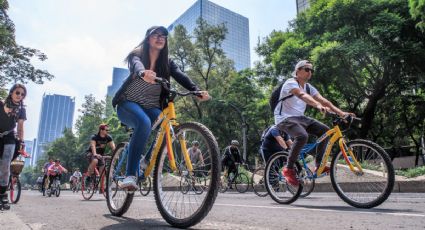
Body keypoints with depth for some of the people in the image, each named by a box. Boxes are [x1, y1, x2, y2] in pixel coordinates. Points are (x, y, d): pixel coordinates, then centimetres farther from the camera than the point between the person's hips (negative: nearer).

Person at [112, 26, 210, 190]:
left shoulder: (167, 63, 3)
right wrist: (143, 74, -57)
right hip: (129, 104, -3)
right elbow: (137, 66, -31)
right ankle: (130, 175, -33)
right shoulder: (137, 55, -5)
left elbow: (181, 77, -16)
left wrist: (197, 91, -37)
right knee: (144, 123, -37)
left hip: (151, 107, 3)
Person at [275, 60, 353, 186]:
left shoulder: (309, 87, 10)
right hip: (284, 118, -8)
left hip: (299, 118, 8)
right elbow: (302, 95, -35)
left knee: (325, 130, -8)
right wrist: (318, 105, -52)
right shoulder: (291, 83, -14)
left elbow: (323, 100, -2)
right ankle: (289, 169, -18)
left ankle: (319, 165, 1)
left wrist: (341, 112, -15)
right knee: (302, 136, -34)